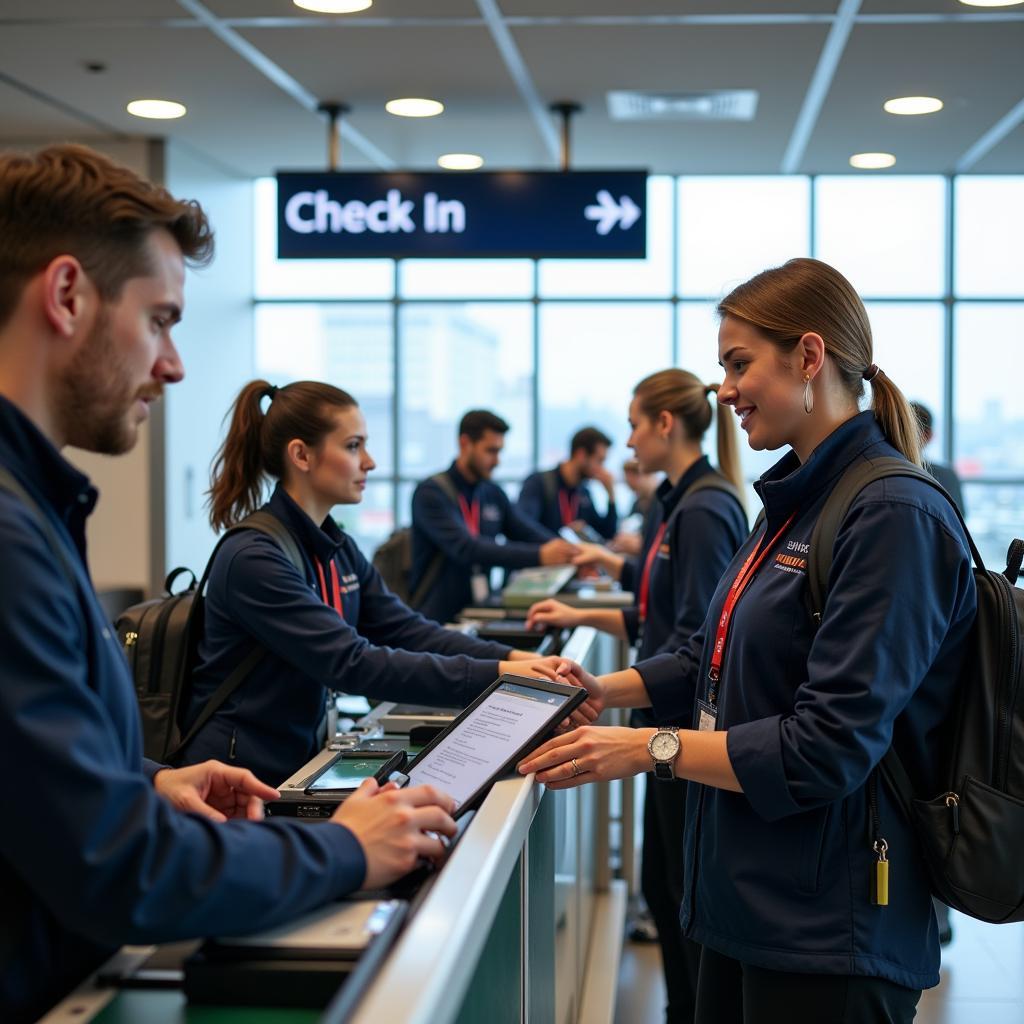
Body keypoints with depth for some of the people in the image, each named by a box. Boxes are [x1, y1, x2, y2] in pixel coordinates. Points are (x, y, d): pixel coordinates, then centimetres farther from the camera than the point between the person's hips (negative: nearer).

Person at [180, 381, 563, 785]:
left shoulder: (338, 548, 9)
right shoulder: (254, 559, -20)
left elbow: (405, 631, 2)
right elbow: (352, 665, -27)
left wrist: (516, 659, -13)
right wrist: (496, 676, -30)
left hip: (298, 763, 8)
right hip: (239, 780, -8)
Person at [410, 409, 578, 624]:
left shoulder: (493, 493, 11)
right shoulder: (430, 493, -10)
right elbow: (465, 548, -23)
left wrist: (570, 554, -13)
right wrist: (539, 556, -31)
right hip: (439, 620, -7)